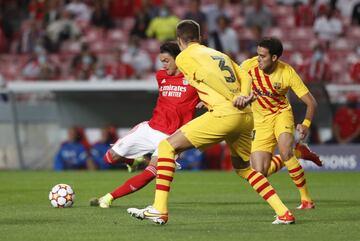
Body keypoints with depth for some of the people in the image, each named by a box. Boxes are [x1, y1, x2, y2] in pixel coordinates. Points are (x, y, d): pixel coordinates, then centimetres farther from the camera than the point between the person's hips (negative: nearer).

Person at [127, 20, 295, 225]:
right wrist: (243, 97, -3)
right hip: (246, 116, 7)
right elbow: (245, 77, 14)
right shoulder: (220, 54, 28)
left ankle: (160, 210, -9)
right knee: (243, 168, 27)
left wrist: (233, 101, -9)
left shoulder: (184, 57, 7)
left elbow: (209, 77, -10)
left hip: (224, 114, -7)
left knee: (167, 146, 0)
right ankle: (284, 213, 19)